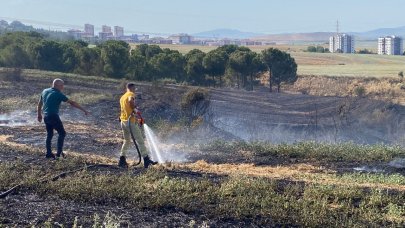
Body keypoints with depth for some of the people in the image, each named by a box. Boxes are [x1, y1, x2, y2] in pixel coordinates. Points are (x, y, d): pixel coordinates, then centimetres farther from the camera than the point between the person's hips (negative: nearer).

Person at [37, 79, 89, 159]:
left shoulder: (45, 91, 9)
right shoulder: (58, 94, -11)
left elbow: (39, 103, 19)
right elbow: (72, 103, -12)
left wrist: (39, 114, 31)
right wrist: (84, 110, -10)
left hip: (46, 117, 7)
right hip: (54, 117, -7)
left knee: (49, 134, 17)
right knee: (62, 133, 5)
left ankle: (48, 153, 19)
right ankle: (59, 152, 1)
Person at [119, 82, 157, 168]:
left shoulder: (122, 97, 19)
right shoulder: (131, 94, -6)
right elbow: (131, 100, -31)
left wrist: (136, 119, 28)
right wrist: (135, 109, -16)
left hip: (123, 121, 8)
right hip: (131, 122, -8)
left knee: (127, 141, 20)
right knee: (140, 141, -4)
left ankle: (122, 160, 16)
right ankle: (146, 160, -5)